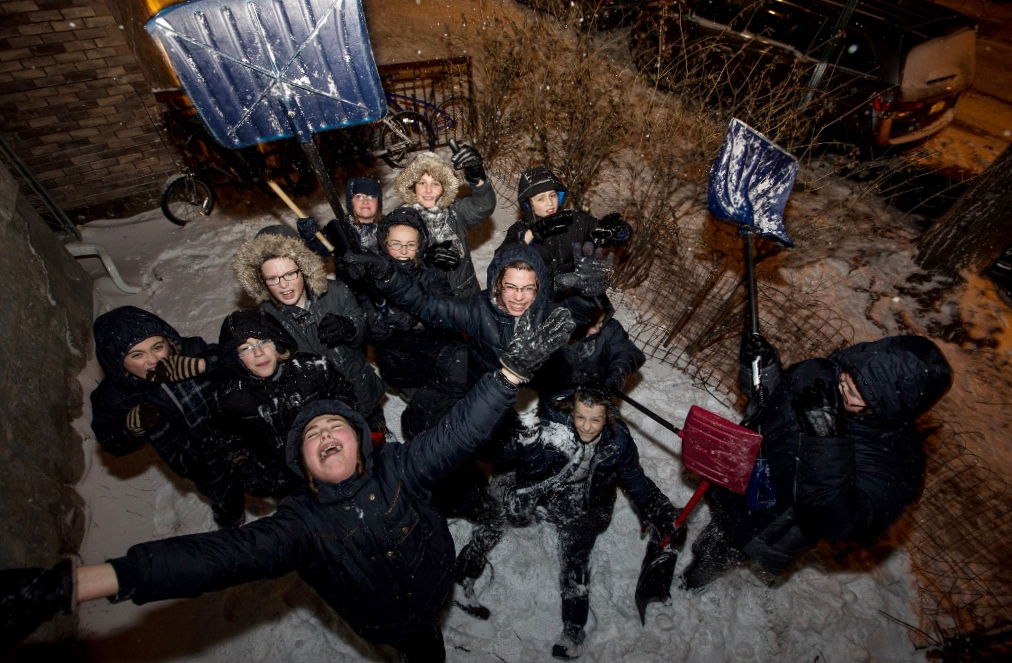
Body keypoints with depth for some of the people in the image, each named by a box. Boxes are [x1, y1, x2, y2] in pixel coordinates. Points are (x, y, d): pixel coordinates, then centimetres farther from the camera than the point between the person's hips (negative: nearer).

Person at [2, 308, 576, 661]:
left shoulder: (400, 470, -31)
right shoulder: (300, 524, -31)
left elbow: (461, 430, -41)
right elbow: (219, 554, -43)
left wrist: (515, 367, -53)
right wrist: (69, 585, -55)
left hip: (436, 587, 2)